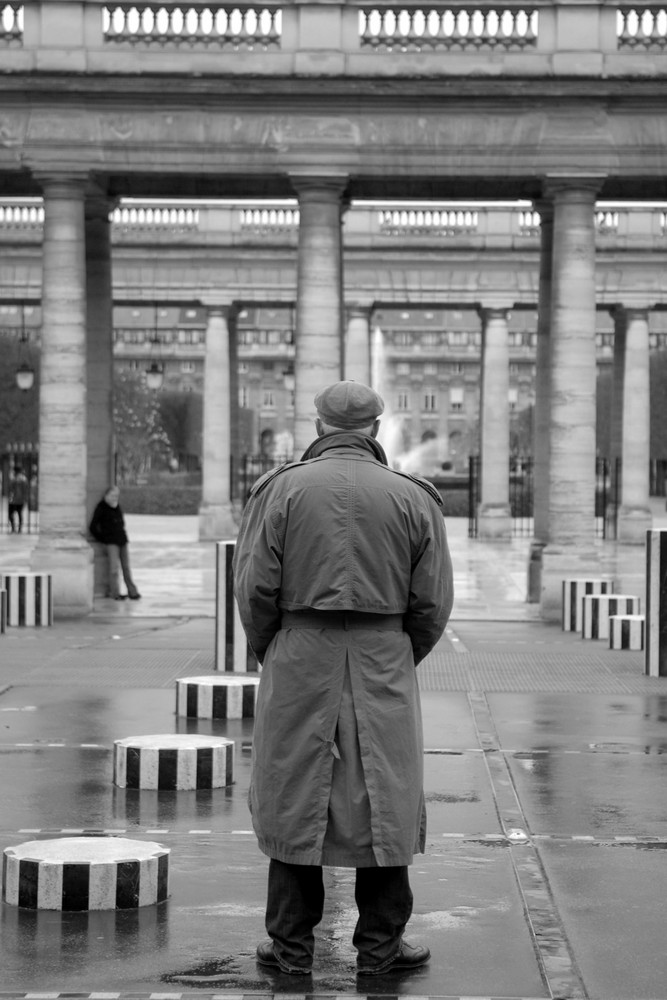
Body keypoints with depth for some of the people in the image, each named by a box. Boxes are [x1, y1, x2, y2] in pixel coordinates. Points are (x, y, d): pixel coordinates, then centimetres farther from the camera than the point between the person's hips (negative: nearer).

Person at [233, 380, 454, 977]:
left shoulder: (282, 489, -2)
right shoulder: (413, 498, 1)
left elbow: (254, 587, -5)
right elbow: (434, 602, 0)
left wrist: (270, 654, 10)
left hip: (299, 663, 0)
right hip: (384, 661, 0)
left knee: (295, 798, 7)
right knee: (383, 801, 8)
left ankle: (292, 945, 11)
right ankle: (380, 945, 12)